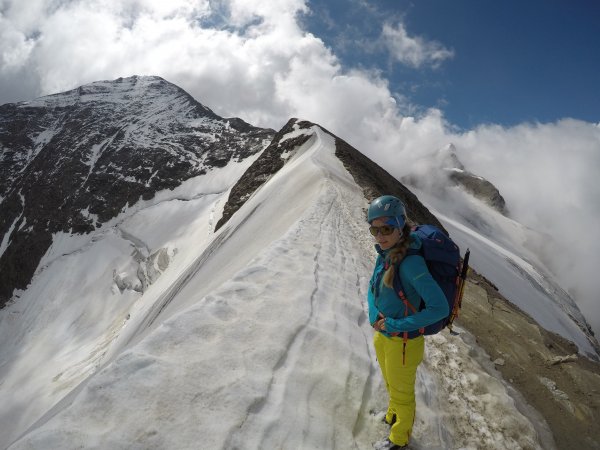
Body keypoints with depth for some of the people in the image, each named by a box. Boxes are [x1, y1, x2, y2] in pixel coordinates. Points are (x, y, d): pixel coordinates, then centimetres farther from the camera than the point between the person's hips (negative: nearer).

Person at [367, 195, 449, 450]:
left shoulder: (410, 262, -31)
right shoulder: (385, 254, -7)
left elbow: (440, 308, -31)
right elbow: (373, 287, 9)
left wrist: (395, 325, -26)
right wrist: (374, 315, -9)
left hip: (403, 341, -7)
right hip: (381, 335, 7)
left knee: (401, 392, 19)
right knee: (391, 384, 32)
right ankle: (394, 416, 60)